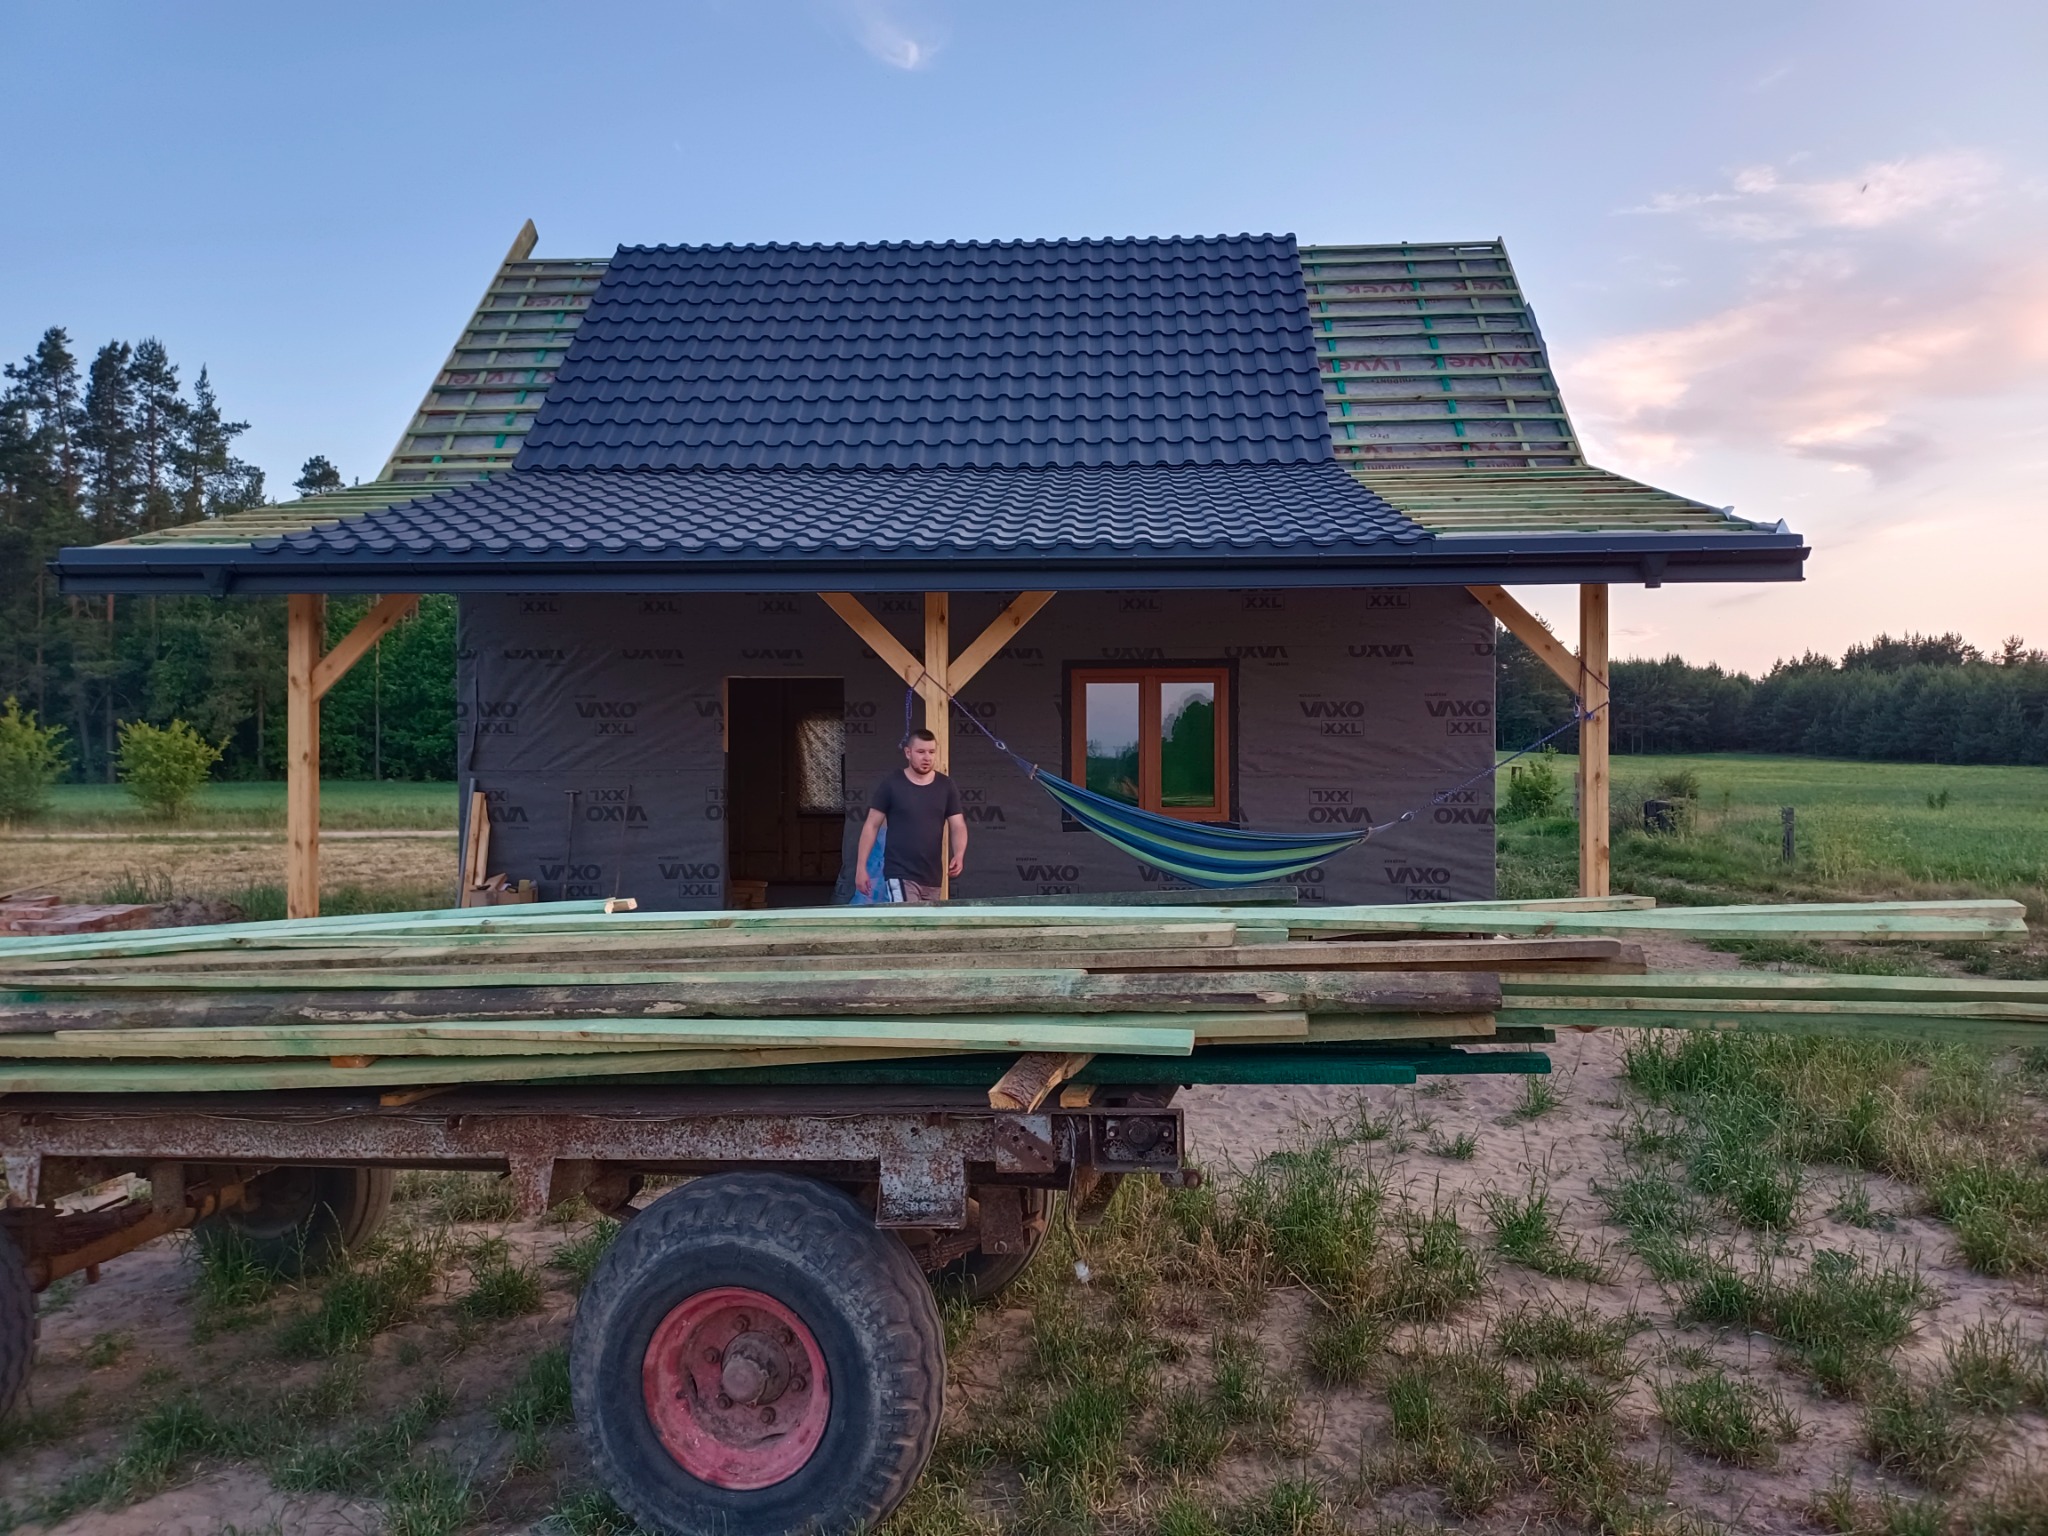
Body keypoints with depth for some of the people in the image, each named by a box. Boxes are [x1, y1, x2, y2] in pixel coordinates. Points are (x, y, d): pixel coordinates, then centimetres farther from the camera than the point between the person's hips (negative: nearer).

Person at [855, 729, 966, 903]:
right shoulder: (891, 785, -3)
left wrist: (959, 855, -16)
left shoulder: (945, 786, 5)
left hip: (932, 877, 4)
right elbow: (871, 825, 0)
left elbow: (958, 826, 4)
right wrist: (861, 866, -5)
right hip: (899, 874, -4)